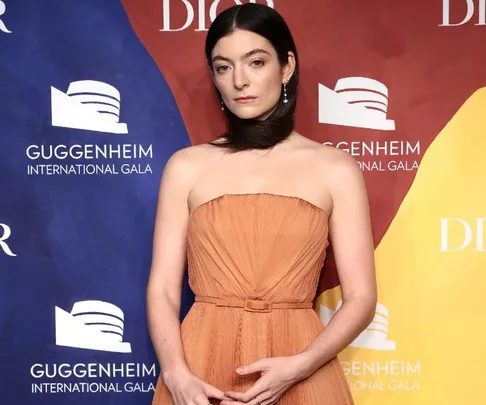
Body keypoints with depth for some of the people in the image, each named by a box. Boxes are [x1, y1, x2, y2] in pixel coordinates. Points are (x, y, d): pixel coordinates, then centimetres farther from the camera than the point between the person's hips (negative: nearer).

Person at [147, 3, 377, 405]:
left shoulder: (336, 169, -2)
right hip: (201, 366, 1)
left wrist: (299, 367, -15)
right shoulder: (186, 166, 1)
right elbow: (162, 288, -1)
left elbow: (361, 297, -3)